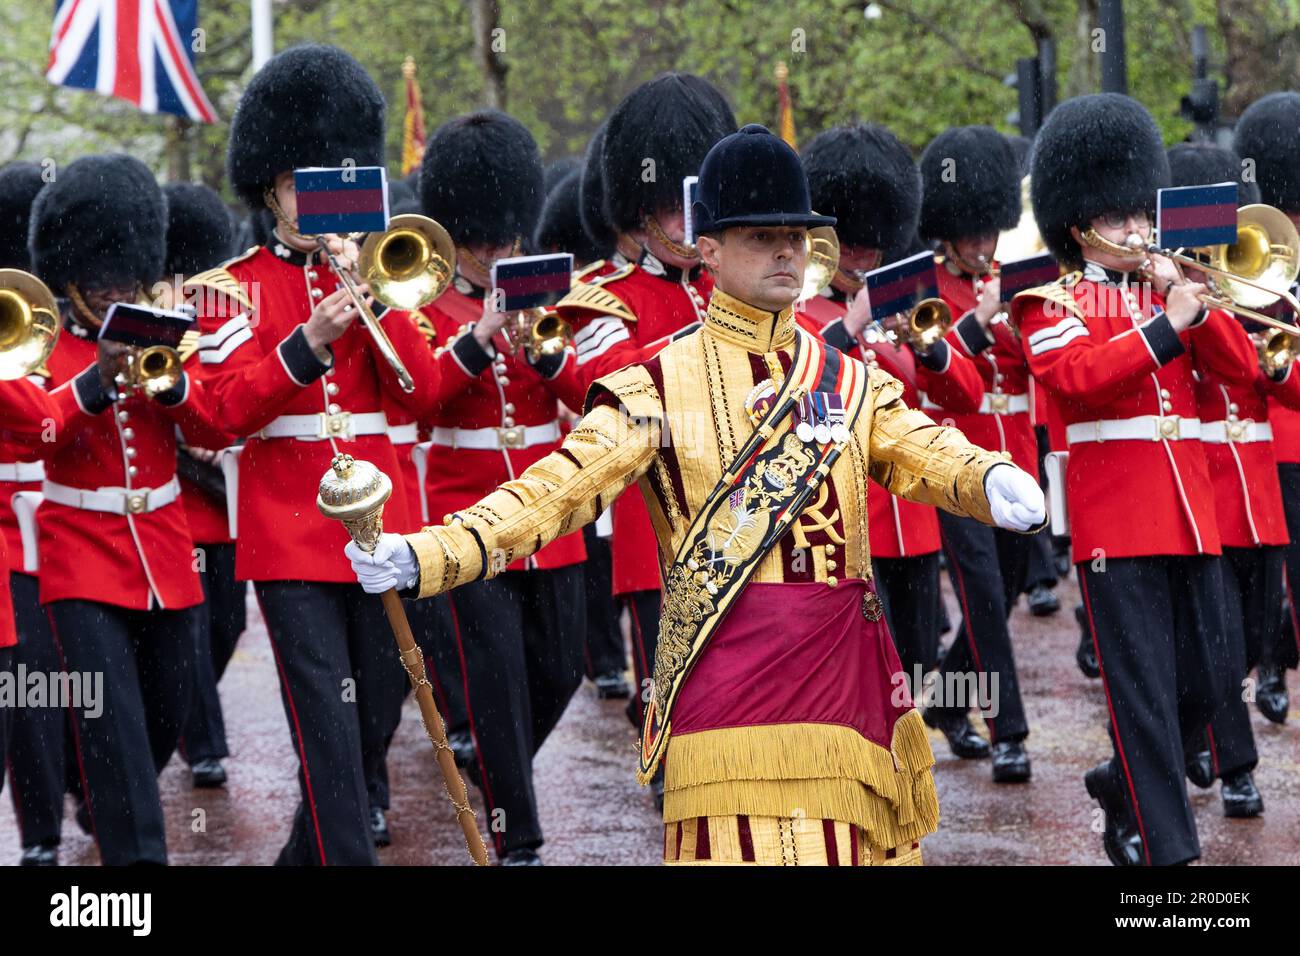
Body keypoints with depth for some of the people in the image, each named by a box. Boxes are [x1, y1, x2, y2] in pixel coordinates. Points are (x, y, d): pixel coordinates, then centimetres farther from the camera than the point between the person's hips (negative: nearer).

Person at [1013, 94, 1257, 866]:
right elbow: (1075, 375, -18)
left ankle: (1123, 783, 32)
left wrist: (1197, 307, -8)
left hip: (1190, 514, 6)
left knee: (1210, 682, 8)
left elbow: (1241, 366, 6)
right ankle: (1168, 848, -4)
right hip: (1115, 522, -6)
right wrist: (1165, 327, -22)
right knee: (1144, 689, -6)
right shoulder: (1055, 304, 2)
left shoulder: (1170, 291, 18)